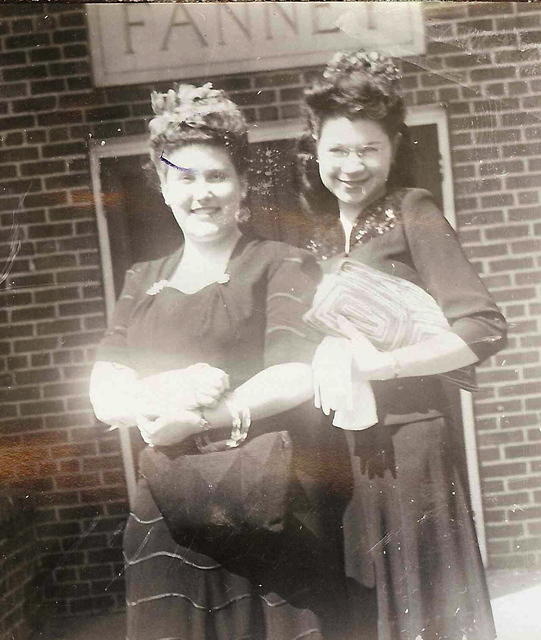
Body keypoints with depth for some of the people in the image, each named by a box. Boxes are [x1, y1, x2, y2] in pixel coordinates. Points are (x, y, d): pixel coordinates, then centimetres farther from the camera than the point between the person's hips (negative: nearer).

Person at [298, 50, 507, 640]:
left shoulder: (411, 213, -8)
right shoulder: (313, 231, 9)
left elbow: (483, 329, -17)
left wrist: (378, 364, -25)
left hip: (408, 448, -5)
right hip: (338, 455, 5)